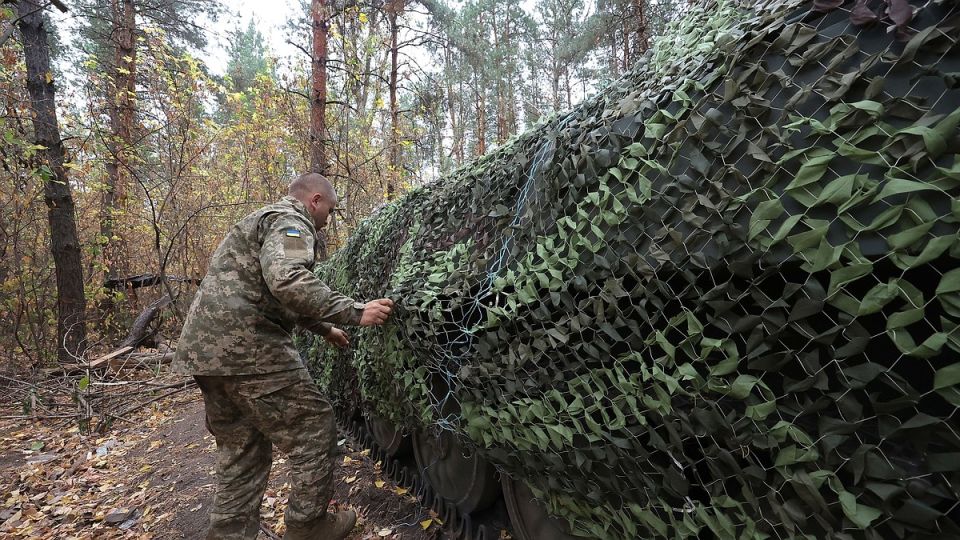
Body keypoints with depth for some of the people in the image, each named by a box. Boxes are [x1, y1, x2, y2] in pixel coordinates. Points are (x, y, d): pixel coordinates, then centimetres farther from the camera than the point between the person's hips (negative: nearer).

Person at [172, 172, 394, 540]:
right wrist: (354, 312, -22)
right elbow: (288, 281, -28)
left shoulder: (264, 220, 27)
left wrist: (325, 329, 37)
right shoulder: (290, 221, -7)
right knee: (312, 427, 2)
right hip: (245, 346, -10)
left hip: (205, 345, 10)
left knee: (241, 449, 18)